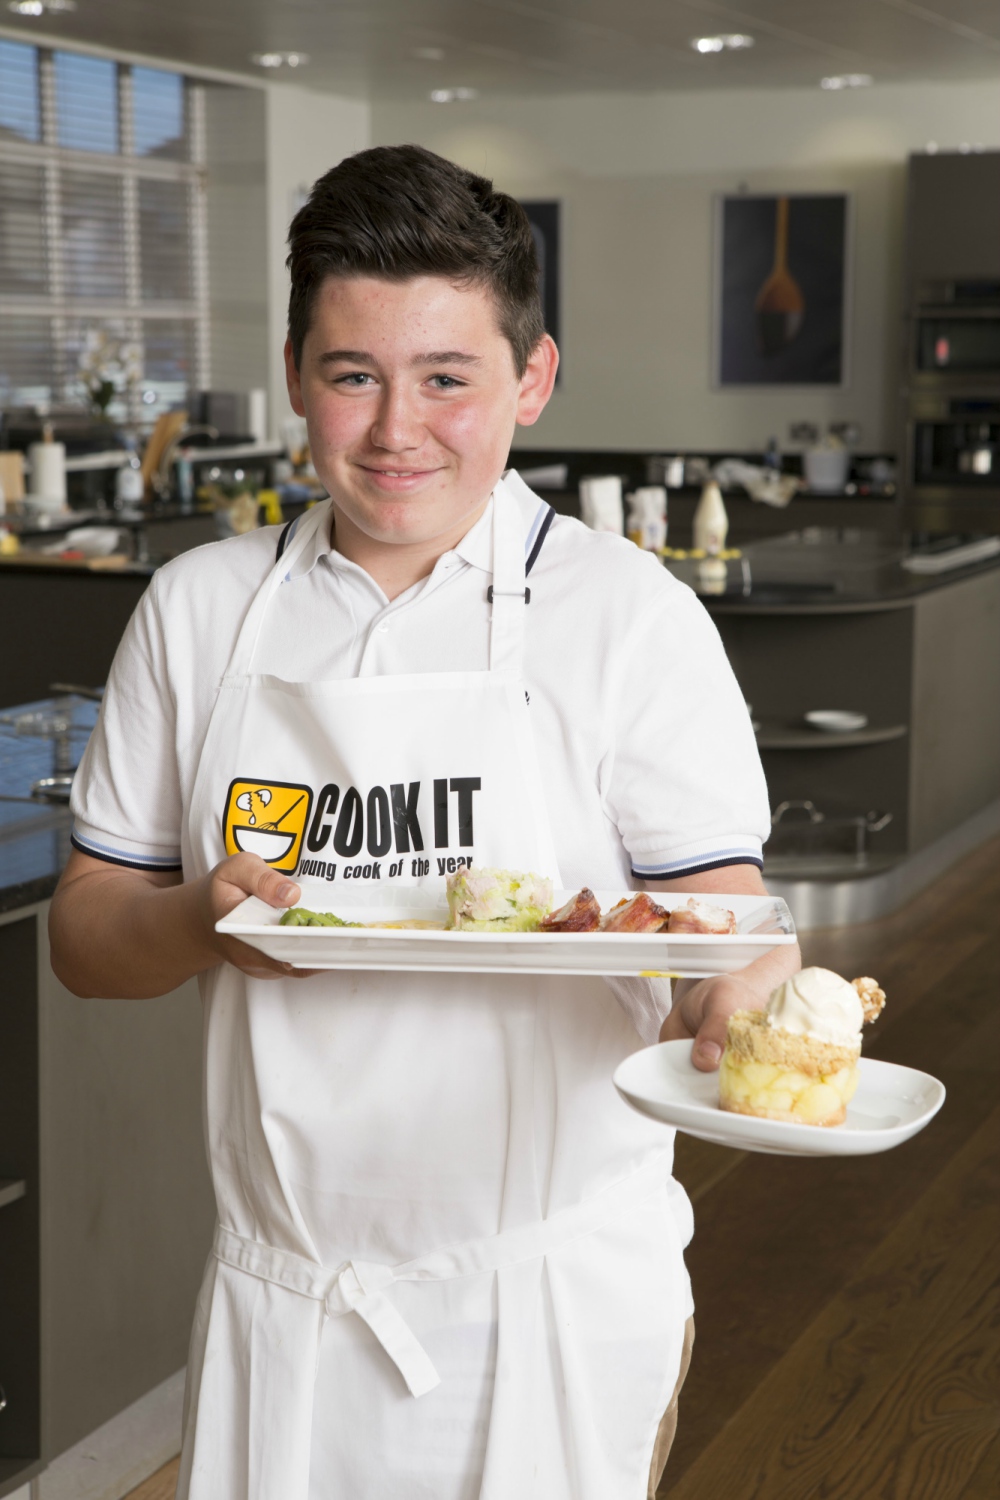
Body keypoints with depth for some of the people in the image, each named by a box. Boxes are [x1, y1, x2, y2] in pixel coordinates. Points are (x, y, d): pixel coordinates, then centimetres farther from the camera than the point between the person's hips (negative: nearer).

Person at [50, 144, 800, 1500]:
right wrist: (204, 920, -16)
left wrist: (740, 992, -32)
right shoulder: (200, 609, 3)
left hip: (556, 1308, -2)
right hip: (278, 1299, 3)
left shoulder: (630, 614, -7)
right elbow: (84, 936, 5)